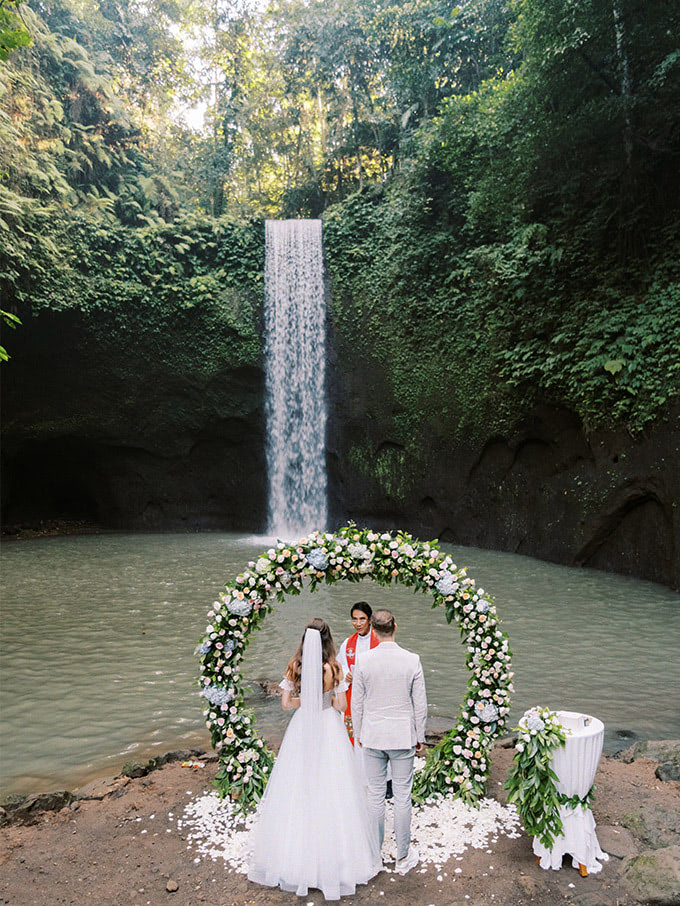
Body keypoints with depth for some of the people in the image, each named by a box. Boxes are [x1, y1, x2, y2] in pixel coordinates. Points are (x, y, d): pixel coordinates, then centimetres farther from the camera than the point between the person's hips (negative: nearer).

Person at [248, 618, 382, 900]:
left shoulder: (294, 667, -7)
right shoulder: (333, 668, -14)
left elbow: (286, 703, -3)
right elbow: (342, 705, -9)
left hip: (301, 729, 3)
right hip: (328, 731, -3)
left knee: (297, 788, 13)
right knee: (330, 792, 7)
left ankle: (294, 852, 26)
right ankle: (331, 851, 17)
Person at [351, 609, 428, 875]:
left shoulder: (363, 661, -11)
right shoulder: (412, 660, -12)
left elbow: (357, 703, -2)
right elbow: (420, 704, -5)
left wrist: (359, 735, 12)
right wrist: (420, 738, 7)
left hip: (372, 737, 1)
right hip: (403, 737, -1)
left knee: (375, 795, 14)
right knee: (402, 796, 11)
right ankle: (403, 857, 25)